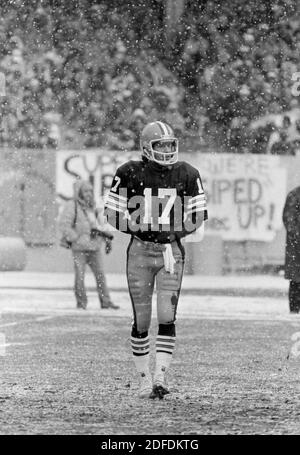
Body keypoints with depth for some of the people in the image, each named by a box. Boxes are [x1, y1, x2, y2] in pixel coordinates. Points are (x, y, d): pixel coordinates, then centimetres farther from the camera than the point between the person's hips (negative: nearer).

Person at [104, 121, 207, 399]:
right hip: (140, 249, -1)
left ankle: (160, 378, -9)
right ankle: (144, 379, 14)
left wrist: (175, 232, -5)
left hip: (171, 250, 1)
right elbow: (112, 210, 1)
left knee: (167, 318, -10)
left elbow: (198, 215, 8)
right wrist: (136, 227, -11)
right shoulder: (130, 174, -3)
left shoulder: (186, 175, 2)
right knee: (141, 321, 2)